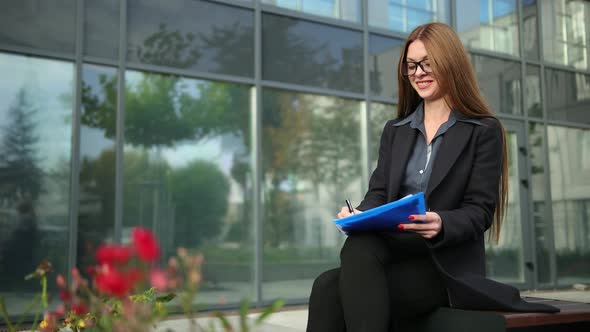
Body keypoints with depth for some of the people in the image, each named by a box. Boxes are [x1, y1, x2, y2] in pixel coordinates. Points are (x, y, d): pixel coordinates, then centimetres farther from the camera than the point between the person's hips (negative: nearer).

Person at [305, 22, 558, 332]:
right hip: (393, 253, 4)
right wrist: (360, 214, -13)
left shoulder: (484, 131, 4)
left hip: (447, 264, -4)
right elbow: (379, 193, 11)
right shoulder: (395, 131, 20)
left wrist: (441, 225, -26)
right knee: (358, 246, -35)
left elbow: (479, 211, -3)